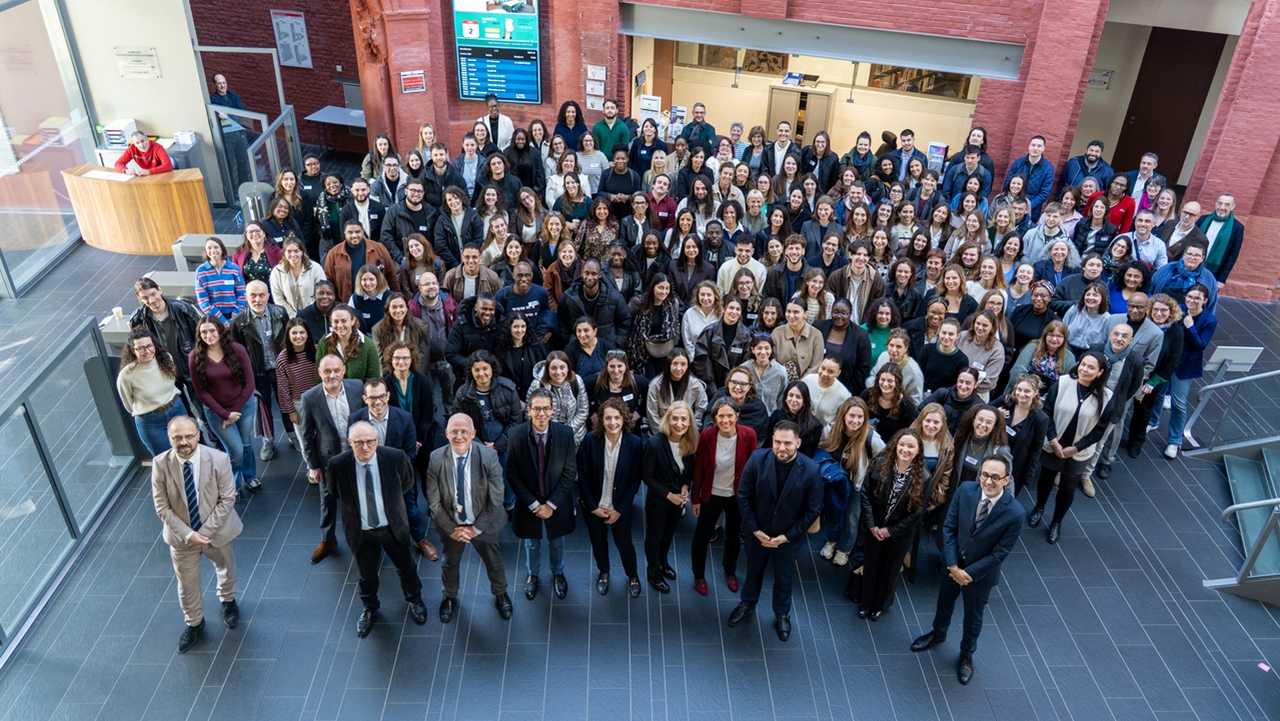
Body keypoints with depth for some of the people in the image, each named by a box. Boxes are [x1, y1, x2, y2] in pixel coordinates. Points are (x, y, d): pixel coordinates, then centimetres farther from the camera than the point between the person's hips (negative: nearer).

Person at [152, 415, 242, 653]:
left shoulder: (219, 459, -24)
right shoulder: (160, 464, -21)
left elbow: (227, 500, -17)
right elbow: (162, 507, -13)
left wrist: (206, 531, -22)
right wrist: (187, 534, -20)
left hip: (218, 530, 0)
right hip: (181, 536, 0)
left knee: (226, 569, 26)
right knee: (187, 583, 17)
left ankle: (227, 601, 58)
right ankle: (194, 623, 43)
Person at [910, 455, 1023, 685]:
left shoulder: (1014, 513, -30)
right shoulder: (965, 490, -22)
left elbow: (1000, 554, -21)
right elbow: (949, 528, -12)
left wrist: (969, 572, -18)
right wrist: (953, 566, -16)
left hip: (981, 573, -3)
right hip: (953, 563, 3)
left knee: (973, 617, 20)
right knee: (945, 602, 27)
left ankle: (967, 655, 48)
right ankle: (938, 634, 57)